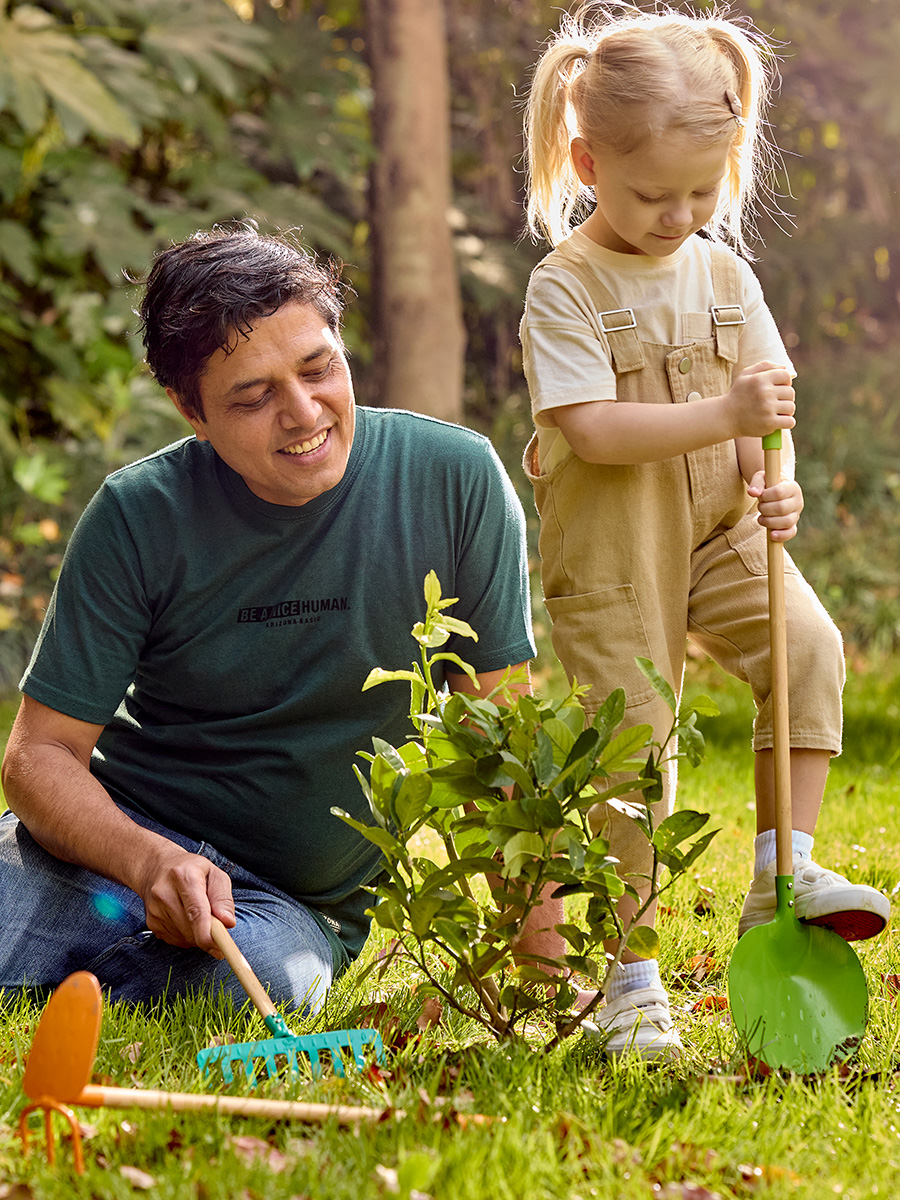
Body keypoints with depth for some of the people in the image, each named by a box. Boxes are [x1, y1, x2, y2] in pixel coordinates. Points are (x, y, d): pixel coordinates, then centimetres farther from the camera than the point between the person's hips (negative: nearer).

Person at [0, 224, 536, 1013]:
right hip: (118, 844, -1)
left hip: (290, 902, 1)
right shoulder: (139, 518, -10)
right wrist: (148, 861, -27)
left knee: (272, 970, -34)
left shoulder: (456, 482, -9)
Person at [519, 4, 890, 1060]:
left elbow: (769, 400, 10)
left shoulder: (721, 271, 5)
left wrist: (774, 483, -11)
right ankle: (631, 979, 10)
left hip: (719, 535, 4)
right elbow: (593, 427, -22)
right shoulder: (565, 286, -11)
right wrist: (725, 417, -28)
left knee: (808, 648, -21)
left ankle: (781, 873, -11)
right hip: (610, 554, -4)